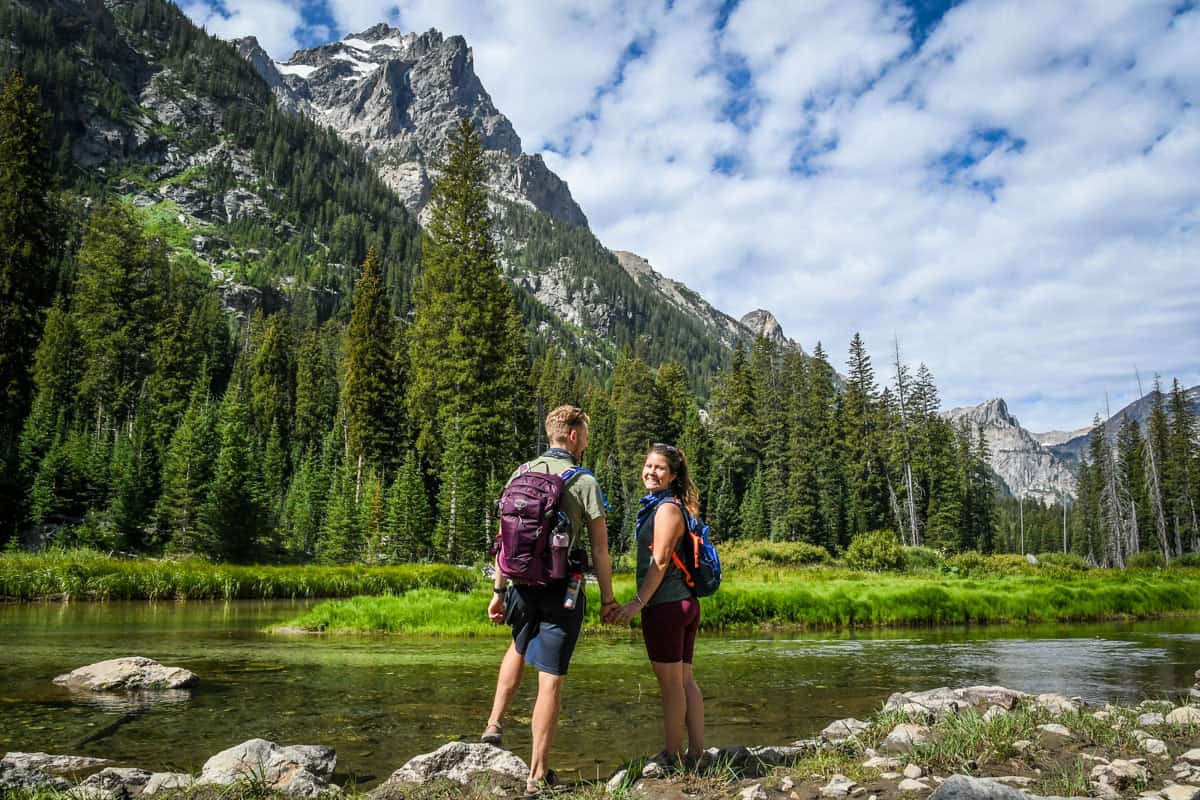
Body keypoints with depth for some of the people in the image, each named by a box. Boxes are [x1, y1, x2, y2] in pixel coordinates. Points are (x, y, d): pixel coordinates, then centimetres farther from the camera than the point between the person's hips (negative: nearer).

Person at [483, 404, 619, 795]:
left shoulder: (521, 474, 4)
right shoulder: (585, 482, -7)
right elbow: (600, 548, -7)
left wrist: (498, 591, 10)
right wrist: (607, 596, 2)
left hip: (522, 584, 4)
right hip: (562, 589, -4)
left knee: (519, 647, 33)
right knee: (551, 680, 3)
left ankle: (494, 723, 30)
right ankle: (537, 774, 10)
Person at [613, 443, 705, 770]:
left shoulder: (667, 508, -12)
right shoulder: (665, 506, 17)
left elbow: (660, 562, -17)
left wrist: (639, 602, -18)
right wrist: (643, 602, 20)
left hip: (666, 604, -10)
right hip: (685, 602, 10)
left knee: (670, 683, -1)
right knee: (685, 679, 12)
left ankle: (670, 756, 9)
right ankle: (697, 753, 18)